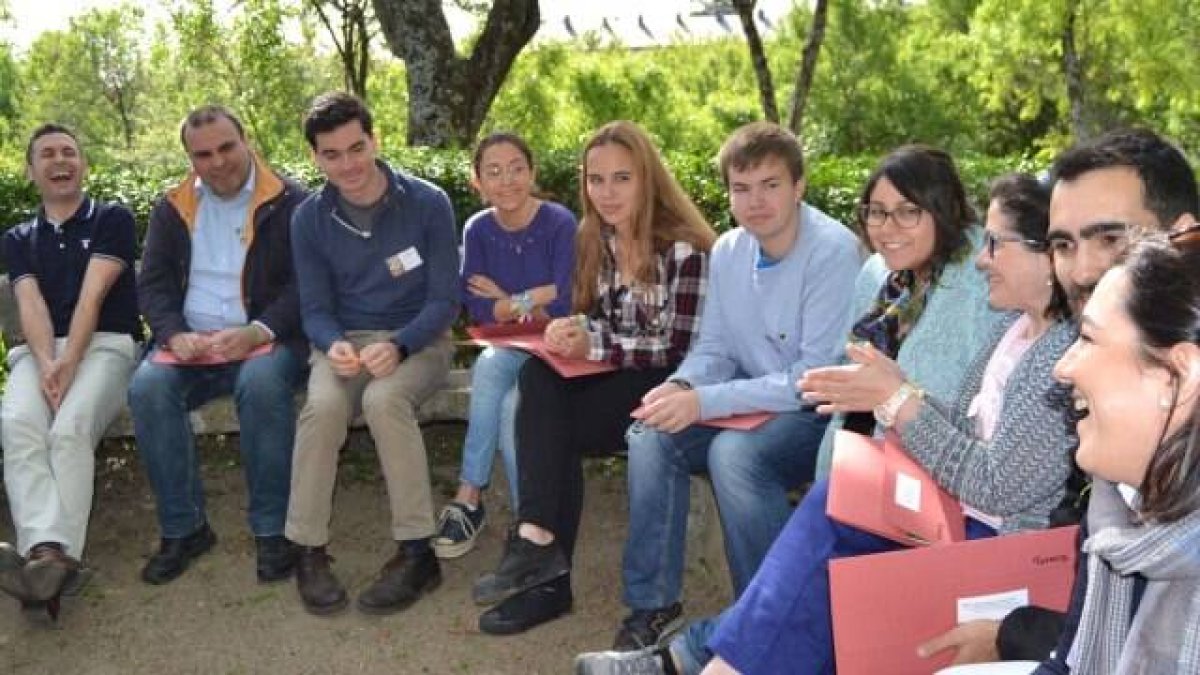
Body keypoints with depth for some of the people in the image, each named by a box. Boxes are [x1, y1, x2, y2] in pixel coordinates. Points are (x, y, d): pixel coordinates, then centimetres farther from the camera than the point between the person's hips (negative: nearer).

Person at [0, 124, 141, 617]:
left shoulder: (112, 219, 9)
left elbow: (93, 295, -4)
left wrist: (70, 362, -17)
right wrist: (46, 364, -16)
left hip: (105, 344, -2)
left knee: (71, 426, -33)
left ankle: (53, 551, -43)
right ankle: (46, 553, -45)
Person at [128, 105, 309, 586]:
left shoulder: (289, 201, 1)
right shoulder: (172, 208, 13)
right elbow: (153, 284, 9)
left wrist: (258, 332, -21)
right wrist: (176, 335, -12)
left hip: (265, 339, -3)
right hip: (191, 343, 4)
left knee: (262, 384, -36)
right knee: (147, 388, -26)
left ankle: (271, 529, -23)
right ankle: (183, 528, -13)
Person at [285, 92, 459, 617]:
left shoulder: (428, 204, -7)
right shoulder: (309, 218, 2)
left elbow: (444, 300, -7)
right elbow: (315, 309, 3)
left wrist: (397, 346, -26)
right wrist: (333, 345, -22)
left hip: (418, 340, -2)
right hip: (345, 342, 2)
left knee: (384, 399, -35)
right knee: (323, 405, -32)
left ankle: (417, 552, -25)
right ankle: (308, 550, -18)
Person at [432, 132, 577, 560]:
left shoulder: (559, 223, -13)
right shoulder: (478, 229, -1)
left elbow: (566, 307, -18)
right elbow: (476, 308, -7)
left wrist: (508, 300, -10)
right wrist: (535, 299, -16)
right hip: (506, 348, 3)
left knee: (512, 405, -31)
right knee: (488, 367, -31)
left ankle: (469, 500, -12)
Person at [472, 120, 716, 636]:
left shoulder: (685, 249, -11)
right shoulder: (592, 241, 10)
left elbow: (680, 347, -14)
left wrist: (593, 346, -20)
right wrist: (574, 330, -9)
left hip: (664, 383, -6)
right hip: (611, 378, 6)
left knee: (549, 428, -27)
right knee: (539, 377, -27)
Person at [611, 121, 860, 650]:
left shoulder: (833, 251, -19)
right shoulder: (727, 251, 2)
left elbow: (818, 377, -22)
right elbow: (714, 348, 9)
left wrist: (705, 402, -25)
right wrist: (680, 386, -15)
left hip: (822, 414, -6)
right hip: (756, 408, 7)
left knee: (734, 451, -32)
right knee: (651, 435, -15)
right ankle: (652, 601, -2)